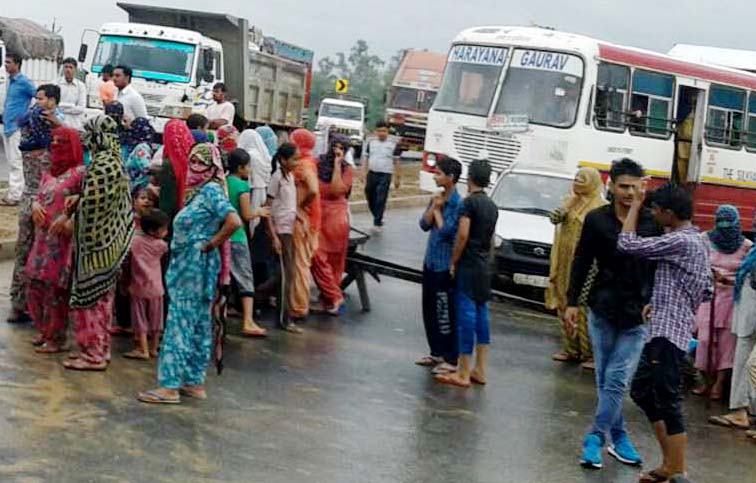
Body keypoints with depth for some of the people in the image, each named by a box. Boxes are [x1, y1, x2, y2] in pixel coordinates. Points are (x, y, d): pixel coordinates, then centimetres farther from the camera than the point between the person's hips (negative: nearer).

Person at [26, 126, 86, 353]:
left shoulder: (80, 172, -7)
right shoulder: (48, 174, 17)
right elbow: (39, 197, 22)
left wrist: (68, 218, -24)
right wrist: (35, 205, -1)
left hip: (63, 240, -8)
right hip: (42, 240, 8)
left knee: (55, 290, -6)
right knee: (35, 290, 12)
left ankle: (57, 338, 5)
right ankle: (46, 332, 26)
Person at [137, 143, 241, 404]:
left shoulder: (211, 190, -12)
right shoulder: (197, 191, 14)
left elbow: (234, 221, -25)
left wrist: (210, 245, -16)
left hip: (196, 265, -9)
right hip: (187, 264, 9)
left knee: (181, 322, -8)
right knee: (198, 324, 11)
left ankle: (170, 385, -7)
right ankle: (195, 382, 17)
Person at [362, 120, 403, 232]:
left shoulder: (393, 145, -1)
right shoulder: (371, 143, 9)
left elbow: (396, 162, 2)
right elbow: (366, 159, 12)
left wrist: (397, 178, 1)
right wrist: (364, 173, 2)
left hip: (385, 176, -4)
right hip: (371, 174, 4)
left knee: (381, 200, -7)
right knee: (370, 199, 9)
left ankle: (377, 223, -3)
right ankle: (377, 218, 27)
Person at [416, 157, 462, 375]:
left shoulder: (458, 204, -16)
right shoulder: (437, 199, 8)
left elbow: (446, 230, -20)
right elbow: (424, 224, 3)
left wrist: (438, 210, -8)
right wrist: (434, 206, -9)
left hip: (446, 265, -8)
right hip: (431, 262, 8)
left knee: (446, 313, -4)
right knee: (429, 310, 14)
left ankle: (452, 359, 2)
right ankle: (436, 352, 27)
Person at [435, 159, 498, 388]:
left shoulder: (469, 202, -11)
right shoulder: (492, 206, 13)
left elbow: (462, 235, -18)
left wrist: (453, 262, -9)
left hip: (468, 266, -8)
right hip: (484, 268, 8)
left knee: (466, 316, -6)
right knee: (481, 315, 11)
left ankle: (463, 374, -5)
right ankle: (479, 370, 15)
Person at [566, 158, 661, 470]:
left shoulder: (652, 223, -3)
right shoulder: (596, 219, 1)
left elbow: (659, 267, 3)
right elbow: (581, 263, 7)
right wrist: (572, 302, 3)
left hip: (637, 315, -1)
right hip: (602, 309, 2)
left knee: (617, 379, -7)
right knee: (605, 379, 6)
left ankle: (595, 437, 2)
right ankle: (618, 437, 18)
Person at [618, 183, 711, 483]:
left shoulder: (679, 242, -18)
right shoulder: (696, 240, 13)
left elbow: (627, 244, -18)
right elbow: (706, 289, 19)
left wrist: (635, 203, -9)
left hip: (667, 333, -10)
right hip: (661, 330, 10)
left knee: (666, 401, -6)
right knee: (641, 390, 17)